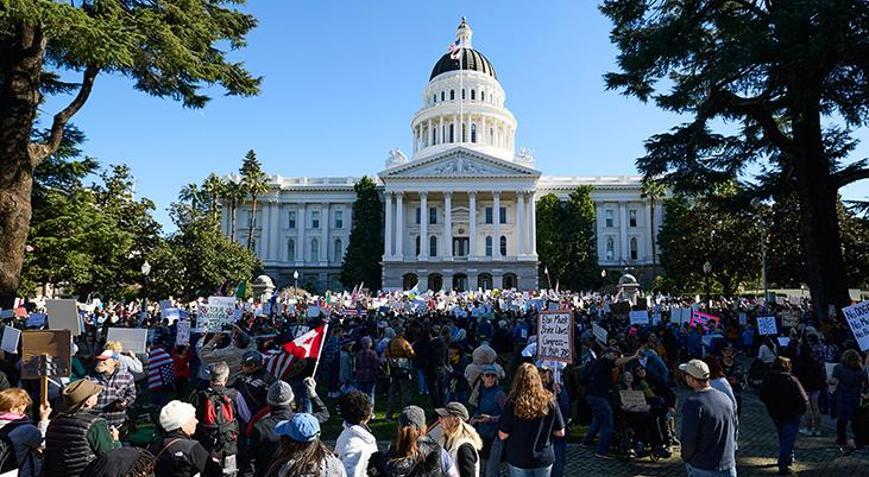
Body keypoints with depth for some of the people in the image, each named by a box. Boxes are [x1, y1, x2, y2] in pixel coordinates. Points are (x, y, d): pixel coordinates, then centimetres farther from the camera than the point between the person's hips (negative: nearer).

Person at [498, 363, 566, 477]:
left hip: (518, 459, -2)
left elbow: (503, 435, -13)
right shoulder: (549, 400, -11)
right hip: (544, 458, 2)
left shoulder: (513, 402, -18)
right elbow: (560, 432, -4)